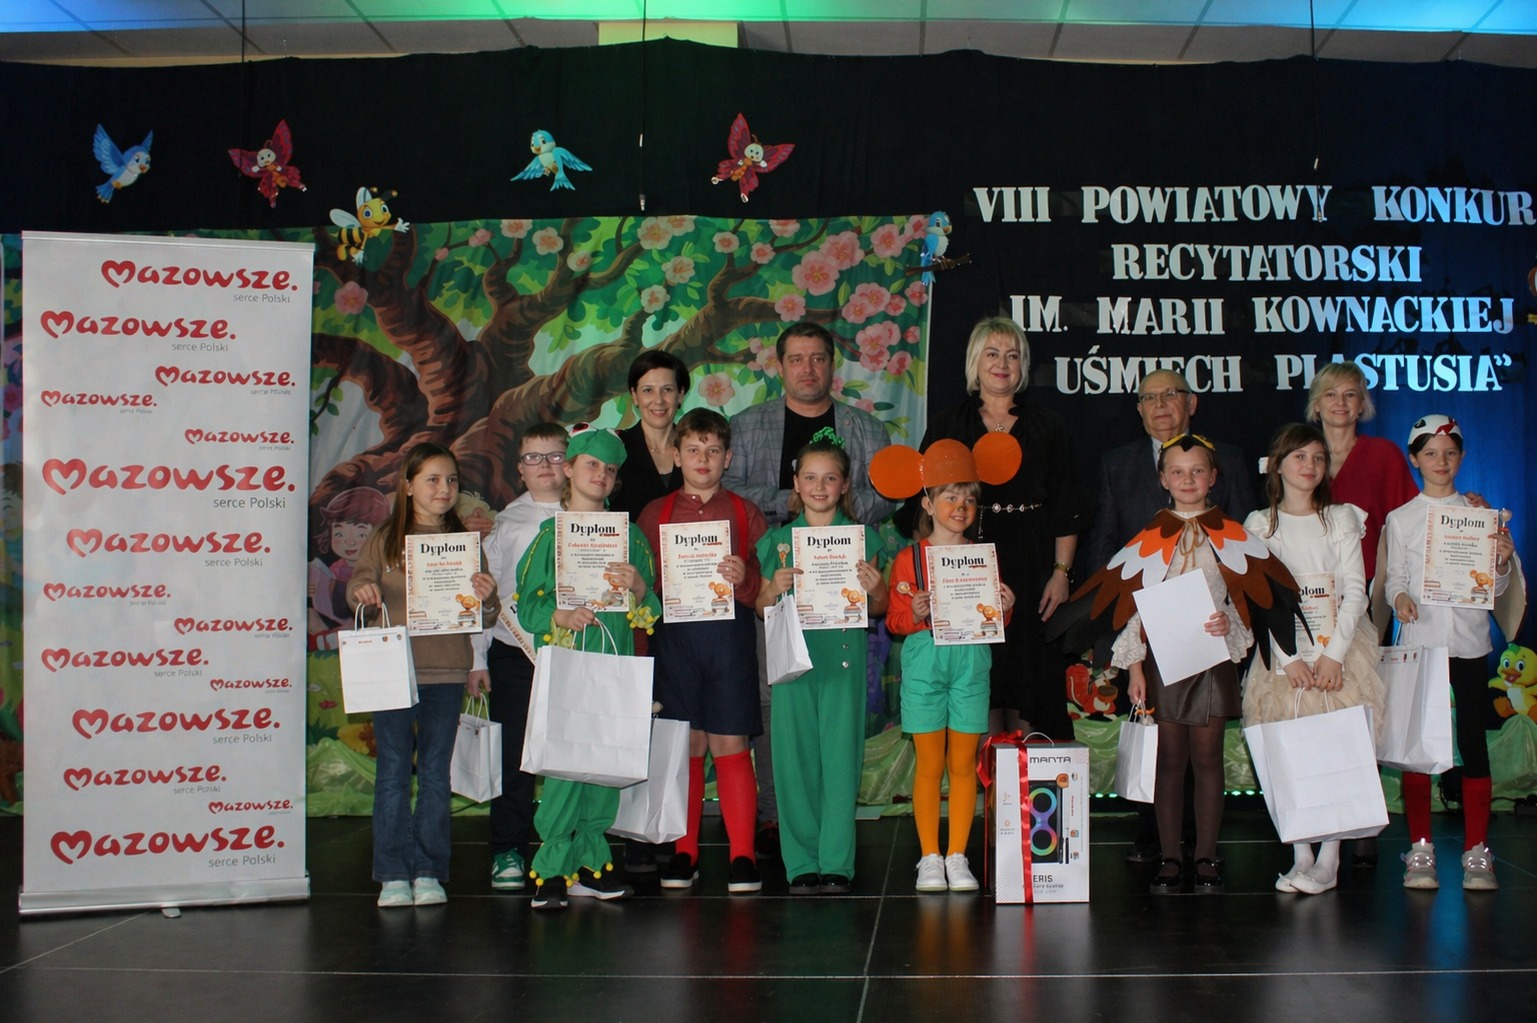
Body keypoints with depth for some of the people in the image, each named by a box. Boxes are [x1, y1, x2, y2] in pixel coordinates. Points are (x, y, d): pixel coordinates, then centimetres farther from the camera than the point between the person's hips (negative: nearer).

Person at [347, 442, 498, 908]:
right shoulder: (385, 539, 4)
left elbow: (481, 616, 5)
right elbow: (359, 583, 0)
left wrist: (486, 600, -17)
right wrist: (361, 591, -23)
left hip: (446, 672, 1)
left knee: (435, 772, 5)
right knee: (393, 770, 0)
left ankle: (428, 872, 12)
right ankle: (393, 874, 6)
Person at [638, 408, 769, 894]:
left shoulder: (744, 513, 10)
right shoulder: (655, 513, 12)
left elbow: (768, 585, 5)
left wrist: (744, 578, -14)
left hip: (729, 633, -1)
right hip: (673, 635, 1)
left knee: (731, 744, -2)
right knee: (684, 746, 4)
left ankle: (743, 856, 3)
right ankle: (683, 853, 14)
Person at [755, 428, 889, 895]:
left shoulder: (862, 538, 7)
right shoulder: (779, 540, 9)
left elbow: (878, 610, 10)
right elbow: (761, 608, 11)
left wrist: (874, 587, -11)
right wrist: (775, 588, -9)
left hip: (844, 657, -1)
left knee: (840, 757, -3)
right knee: (794, 758, 1)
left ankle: (837, 864, 4)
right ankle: (801, 863, 10)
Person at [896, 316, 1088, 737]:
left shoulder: (1048, 426, 10)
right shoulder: (948, 426, 9)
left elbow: (1067, 509, 6)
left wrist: (1061, 572, -3)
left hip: (1031, 566, 1)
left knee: (1030, 672, 0)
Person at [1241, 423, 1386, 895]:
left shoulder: (1341, 520, 6)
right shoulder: (1259, 525, 5)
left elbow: (1355, 591, -1)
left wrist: (1333, 654, -12)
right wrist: (1289, 659, -11)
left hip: (1338, 650, 0)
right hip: (1284, 653, 1)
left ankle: (1328, 861, -4)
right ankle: (1301, 856, 5)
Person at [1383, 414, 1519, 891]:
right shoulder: (1400, 519, 7)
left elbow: (1494, 587, 8)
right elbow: (1393, 579, 4)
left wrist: (1502, 562, -13)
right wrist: (1400, 598, -17)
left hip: (1469, 641, 0)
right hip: (1419, 640, 0)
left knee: (1473, 741, 0)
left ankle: (1476, 851, 7)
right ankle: (1420, 850, 7)